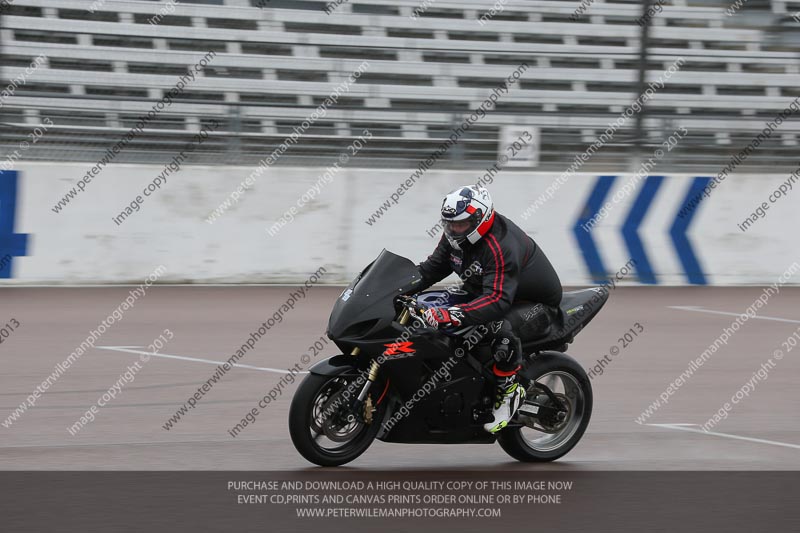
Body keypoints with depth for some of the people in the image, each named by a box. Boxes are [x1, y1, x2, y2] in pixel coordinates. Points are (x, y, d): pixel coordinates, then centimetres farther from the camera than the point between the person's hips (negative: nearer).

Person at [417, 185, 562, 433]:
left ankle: (509, 392, -19)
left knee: (501, 328, -38)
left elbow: (497, 301, -45)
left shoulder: (500, 247, -35)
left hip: (535, 302, -9)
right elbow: (432, 267, 3)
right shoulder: (456, 236, -8)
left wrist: (452, 315, -57)